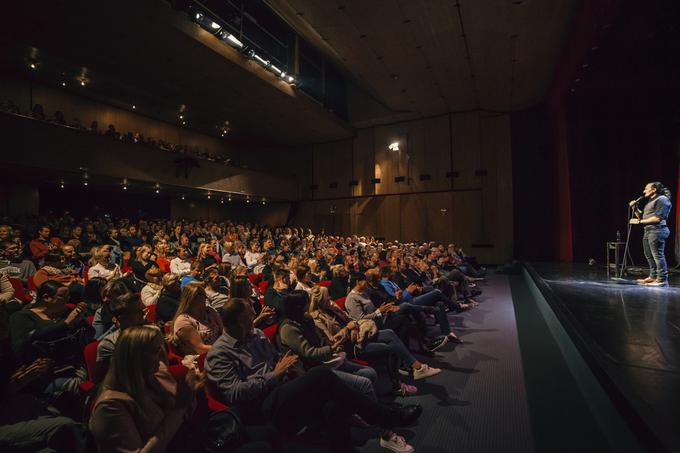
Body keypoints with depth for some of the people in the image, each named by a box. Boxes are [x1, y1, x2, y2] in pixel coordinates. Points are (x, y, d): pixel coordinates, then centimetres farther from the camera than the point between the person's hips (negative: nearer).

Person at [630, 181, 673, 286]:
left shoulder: (662, 199, -7)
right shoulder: (651, 201, 22)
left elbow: (658, 218, -16)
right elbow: (642, 216, 22)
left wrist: (639, 221, -14)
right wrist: (635, 208, 9)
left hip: (657, 230, -10)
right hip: (648, 231, 10)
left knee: (658, 255, -9)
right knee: (649, 255, 13)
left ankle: (662, 279, -6)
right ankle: (653, 277, 20)